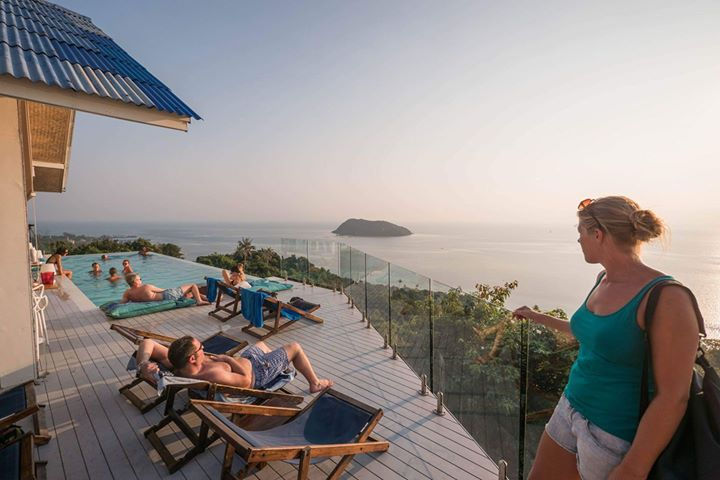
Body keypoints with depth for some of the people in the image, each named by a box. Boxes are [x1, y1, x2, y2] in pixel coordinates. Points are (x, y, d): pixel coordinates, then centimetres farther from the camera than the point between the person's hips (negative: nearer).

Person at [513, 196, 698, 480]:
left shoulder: (665, 298, -22)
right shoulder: (603, 280, 1)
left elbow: (673, 397, -22)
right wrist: (538, 317, 28)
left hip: (616, 435, -7)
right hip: (570, 410, 7)